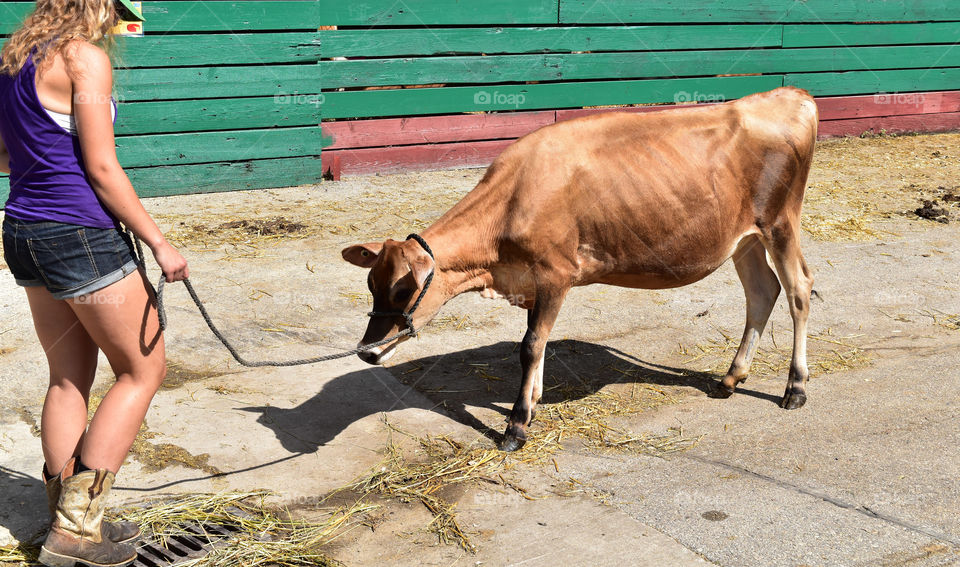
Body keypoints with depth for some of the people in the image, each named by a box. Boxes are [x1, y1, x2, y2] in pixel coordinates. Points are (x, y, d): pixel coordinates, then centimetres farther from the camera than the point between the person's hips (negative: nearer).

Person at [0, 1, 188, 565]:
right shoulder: (85, 57, -13)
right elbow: (101, 168, -16)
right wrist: (159, 243, -12)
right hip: (82, 236, -8)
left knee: (69, 378, 16)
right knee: (144, 369, 5)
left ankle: (71, 519, 23)